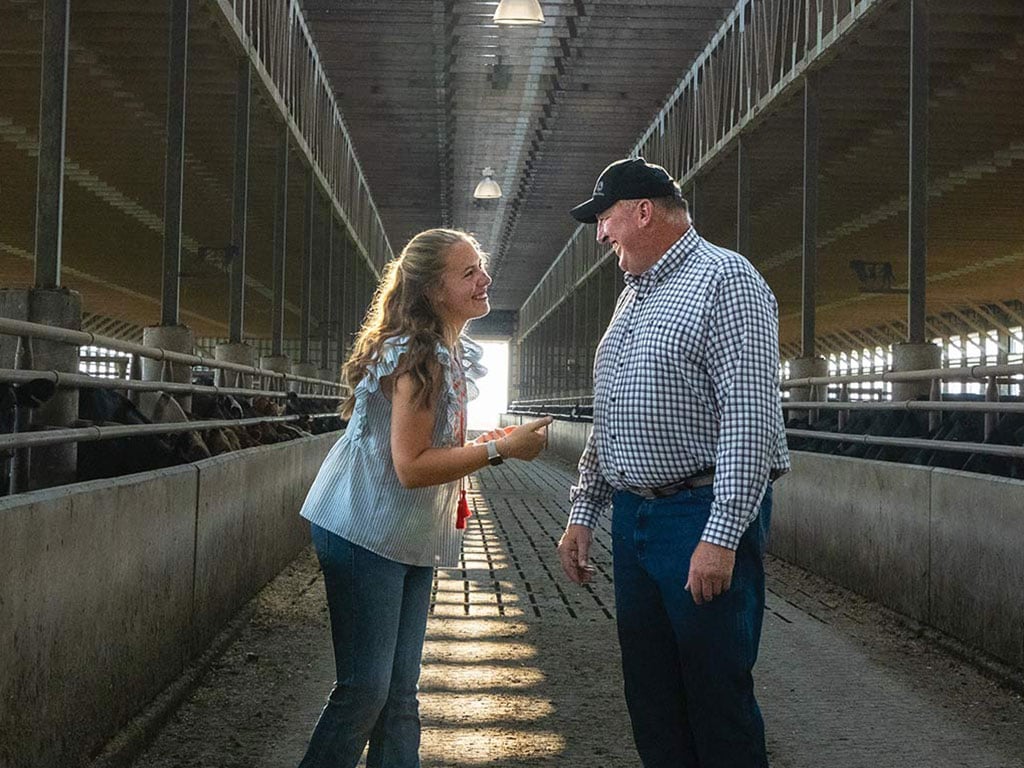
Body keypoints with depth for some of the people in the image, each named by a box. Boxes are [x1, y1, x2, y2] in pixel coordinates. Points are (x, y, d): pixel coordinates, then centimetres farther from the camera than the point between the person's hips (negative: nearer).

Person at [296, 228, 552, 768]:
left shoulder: (456, 354, 11)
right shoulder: (417, 357, -19)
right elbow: (410, 466, -24)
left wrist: (484, 443, 4)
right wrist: (499, 449, -22)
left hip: (411, 540, 9)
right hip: (366, 534, -9)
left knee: (400, 692, 12)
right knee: (365, 689, -5)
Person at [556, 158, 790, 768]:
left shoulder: (724, 278, -8)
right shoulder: (633, 296, 19)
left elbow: (751, 416, -17)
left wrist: (721, 535, -22)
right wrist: (583, 514, 18)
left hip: (704, 518, -8)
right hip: (633, 517, 8)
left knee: (717, 694, -2)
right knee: (650, 695, 13)